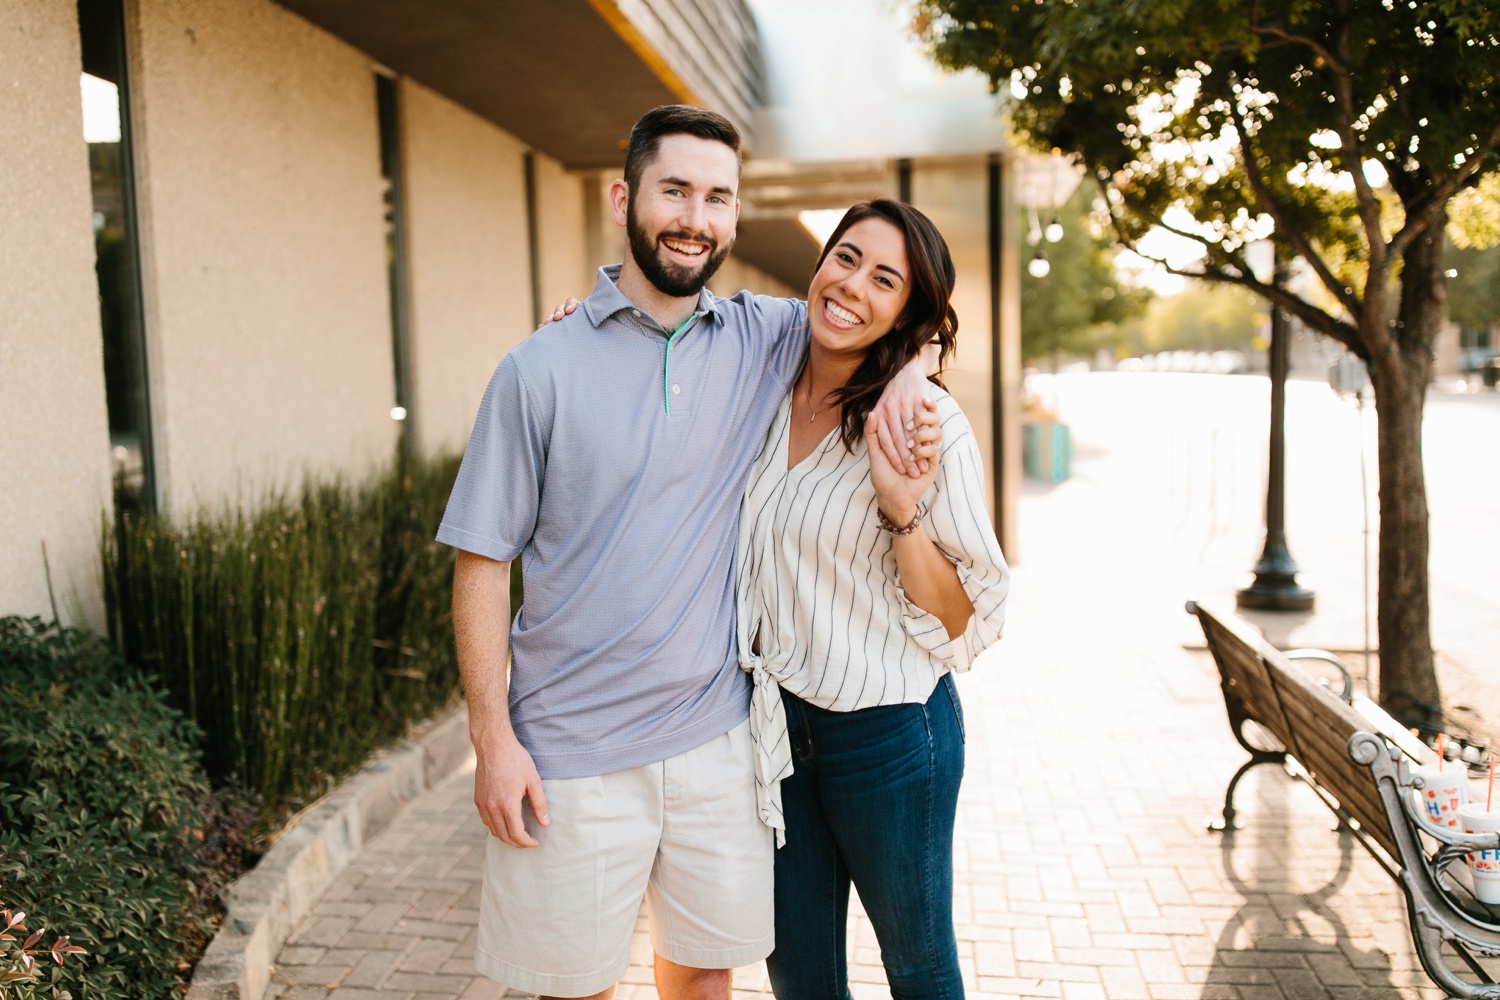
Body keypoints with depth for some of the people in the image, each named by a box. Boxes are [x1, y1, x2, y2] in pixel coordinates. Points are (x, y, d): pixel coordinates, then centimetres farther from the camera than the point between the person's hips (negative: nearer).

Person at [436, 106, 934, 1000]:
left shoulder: (763, 340, 1)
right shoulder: (540, 371, -7)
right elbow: (482, 562, -5)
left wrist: (907, 368, -9)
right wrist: (493, 739, -8)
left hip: (716, 735, 3)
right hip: (573, 755, -2)